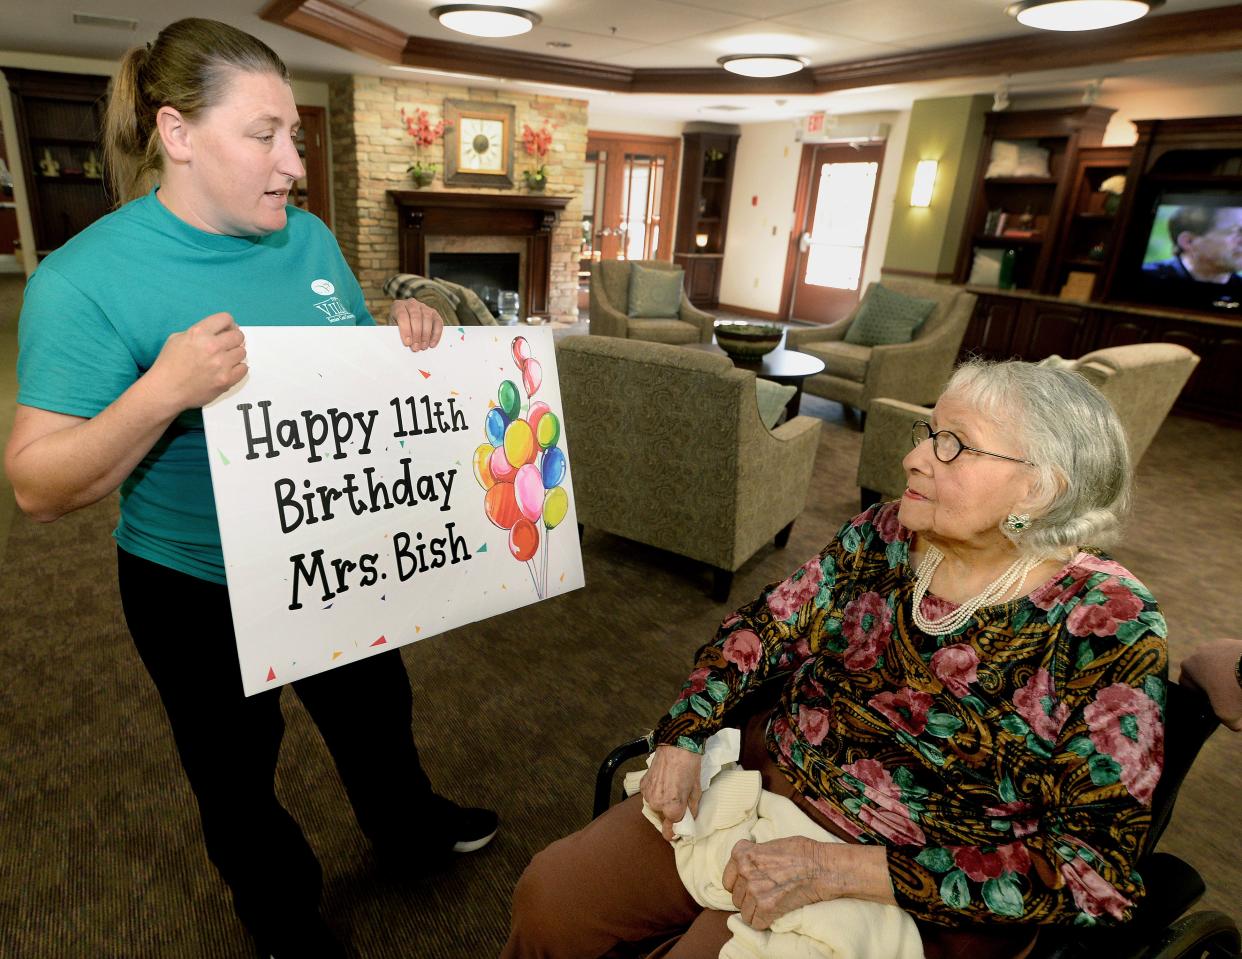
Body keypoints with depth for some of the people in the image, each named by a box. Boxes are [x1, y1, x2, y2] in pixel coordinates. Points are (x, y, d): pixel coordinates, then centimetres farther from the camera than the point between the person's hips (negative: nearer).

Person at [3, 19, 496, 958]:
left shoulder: (309, 237, -3)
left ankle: (409, 829, 57)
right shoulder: (87, 276, -19)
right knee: (238, 773, 20)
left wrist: (405, 334, -13)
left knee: (377, 713, 26)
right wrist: (163, 392, -37)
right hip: (201, 590, -4)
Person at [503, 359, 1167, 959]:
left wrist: (835, 870, -25)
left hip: (916, 892, -3)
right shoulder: (884, 534, -5)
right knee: (549, 893, -4)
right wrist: (684, 739, -14)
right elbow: (762, 630, 3)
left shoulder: (1110, 629, -17)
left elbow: (1095, 869, -19)